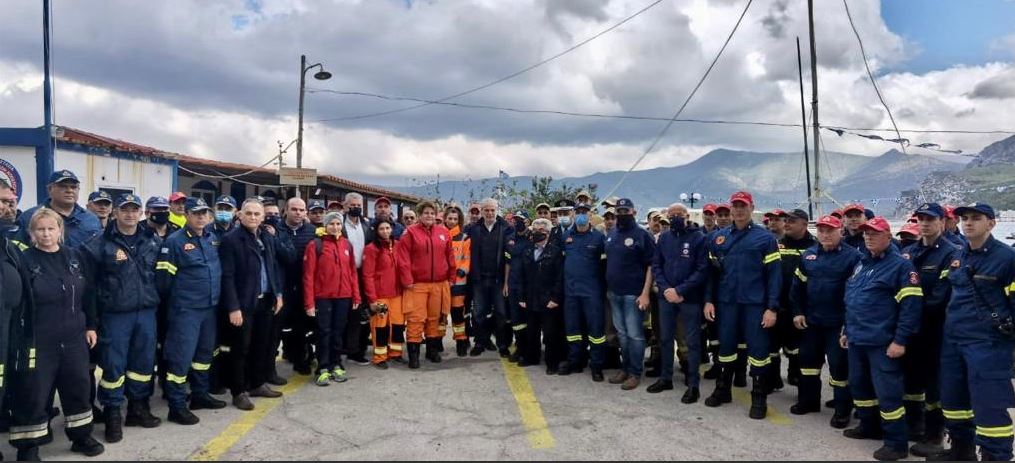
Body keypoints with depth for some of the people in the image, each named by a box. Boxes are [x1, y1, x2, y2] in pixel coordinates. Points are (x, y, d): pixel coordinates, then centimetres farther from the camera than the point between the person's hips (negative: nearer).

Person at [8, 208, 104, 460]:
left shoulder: (75, 256, 6)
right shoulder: (25, 260, -8)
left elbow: (88, 294, 12)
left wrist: (91, 326, 10)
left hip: (74, 338, 4)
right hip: (39, 341, -4)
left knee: (78, 389, 14)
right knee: (33, 394, 3)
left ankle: (82, 437, 29)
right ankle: (28, 447, 17)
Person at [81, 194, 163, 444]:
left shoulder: (153, 242, 7)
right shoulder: (100, 244, -6)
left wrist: (154, 297, 9)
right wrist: (102, 301, -8)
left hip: (146, 312, 4)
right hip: (115, 314, -4)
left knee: (144, 362, 11)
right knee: (113, 364, 2)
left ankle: (138, 408, 26)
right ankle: (112, 415, 13)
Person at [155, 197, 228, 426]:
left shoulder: (213, 239, 10)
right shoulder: (175, 241, -10)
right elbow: (163, 277, -9)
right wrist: (175, 297, -1)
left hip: (210, 307, 7)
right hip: (186, 309, -7)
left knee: (205, 353, 17)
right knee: (181, 356, -4)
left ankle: (200, 394, 31)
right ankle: (177, 406, 4)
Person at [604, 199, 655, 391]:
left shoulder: (642, 235, -7)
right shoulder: (611, 235, 12)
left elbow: (651, 266, -10)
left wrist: (645, 293, -16)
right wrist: (608, 288, 13)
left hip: (633, 293, -6)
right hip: (614, 293, 6)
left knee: (634, 334, -2)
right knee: (622, 333, 13)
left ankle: (635, 373, 6)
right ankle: (625, 368, 23)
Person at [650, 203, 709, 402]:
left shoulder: (699, 238, -6)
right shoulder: (664, 238, 7)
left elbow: (702, 270, -12)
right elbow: (656, 265, 7)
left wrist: (680, 290, -17)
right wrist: (665, 289, -9)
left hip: (690, 298, -5)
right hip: (666, 296, 5)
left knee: (692, 341, 2)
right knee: (665, 338, 13)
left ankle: (693, 384, 10)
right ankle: (666, 378, 27)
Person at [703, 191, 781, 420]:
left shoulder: (765, 238, -3)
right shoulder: (718, 238, 7)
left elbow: (774, 274, -5)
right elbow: (712, 271, 11)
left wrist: (772, 307, -11)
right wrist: (708, 300, 4)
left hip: (755, 304, -3)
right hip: (726, 302, 3)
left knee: (758, 349, 1)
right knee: (726, 346, 13)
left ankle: (759, 398, 14)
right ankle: (723, 389, 29)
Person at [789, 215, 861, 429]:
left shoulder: (852, 256, -10)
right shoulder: (808, 255, 7)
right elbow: (798, 286, 12)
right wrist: (798, 312, 6)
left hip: (838, 322, -5)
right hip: (811, 320, 6)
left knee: (839, 364, -1)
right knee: (808, 359, 14)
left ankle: (842, 410, 11)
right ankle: (808, 400, 30)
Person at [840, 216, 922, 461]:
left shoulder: (901, 265, -10)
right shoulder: (861, 264, 15)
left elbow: (911, 305, -16)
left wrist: (900, 340, -19)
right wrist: (847, 330, 22)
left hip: (882, 342, -8)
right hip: (857, 339, 8)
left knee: (887, 391, -4)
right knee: (859, 385, 18)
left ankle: (897, 443, 6)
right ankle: (870, 426, 35)